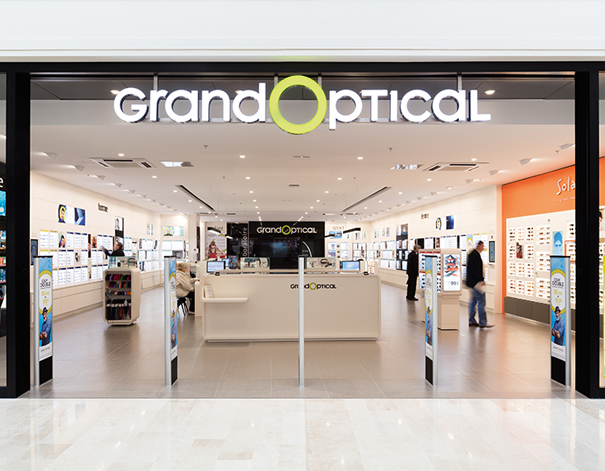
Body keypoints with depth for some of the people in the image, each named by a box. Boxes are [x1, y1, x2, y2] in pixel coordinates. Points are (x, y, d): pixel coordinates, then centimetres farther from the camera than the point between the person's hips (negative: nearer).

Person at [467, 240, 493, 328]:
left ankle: (472, 321, 17)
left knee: (473, 302, 12)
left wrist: (481, 279, 20)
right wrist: (480, 280, -22)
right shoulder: (474, 255, -15)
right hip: (476, 282, -11)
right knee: (481, 302, -8)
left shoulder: (474, 254, 18)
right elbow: (475, 269, -22)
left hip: (472, 283, 11)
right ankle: (482, 323, -6)